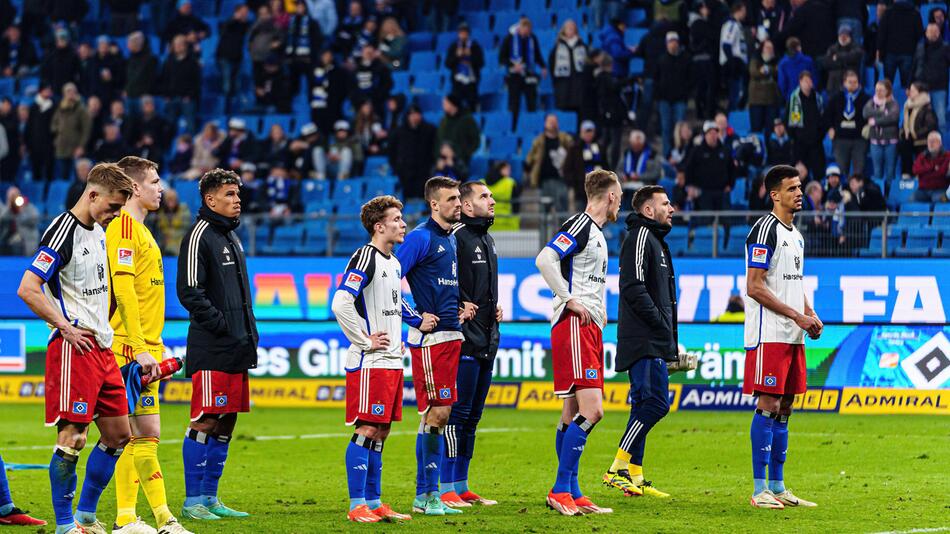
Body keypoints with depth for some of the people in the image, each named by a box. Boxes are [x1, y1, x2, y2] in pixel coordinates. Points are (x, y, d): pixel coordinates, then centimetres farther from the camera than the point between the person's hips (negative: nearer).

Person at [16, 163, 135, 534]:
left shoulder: (99, 232, 14)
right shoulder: (63, 232, -14)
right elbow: (27, 289, -20)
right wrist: (66, 328, -17)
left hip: (102, 346, 9)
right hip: (75, 348, -9)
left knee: (118, 434, 11)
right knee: (73, 436, -10)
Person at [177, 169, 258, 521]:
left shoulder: (232, 238, 20)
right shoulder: (200, 235, -8)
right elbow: (189, 292, -15)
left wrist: (249, 333, 16)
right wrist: (220, 325, -17)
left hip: (236, 350, 9)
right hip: (211, 349, -9)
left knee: (225, 425, 10)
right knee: (205, 422, -8)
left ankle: (209, 497, 16)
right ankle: (193, 501, -4)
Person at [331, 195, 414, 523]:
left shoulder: (393, 262, 15)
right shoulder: (365, 257, -13)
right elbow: (340, 304, -22)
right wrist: (366, 341, -17)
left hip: (392, 361, 9)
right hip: (369, 362, -9)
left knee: (381, 432, 10)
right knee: (366, 431, -8)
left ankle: (374, 502, 14)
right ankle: (357, 506, -6)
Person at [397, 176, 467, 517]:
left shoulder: (451, 239, 16)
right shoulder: (421, 237, -10)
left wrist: (459, 309, 14)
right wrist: (416, 318, -14)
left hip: (451, 336, 9)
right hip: (429, 338, -9)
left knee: (440, 415, 9)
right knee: (436, 414, -9)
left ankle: (428, 494, 12)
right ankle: (425, 495, -5)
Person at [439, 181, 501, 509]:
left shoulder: (486, 239, 19)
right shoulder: (457, 235, -11)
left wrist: (494, 306, 15)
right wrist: (460, 305, -18)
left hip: (486, 340, 10)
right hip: (464, 338, -10)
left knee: (472, 416, 12)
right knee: (457, 411, -9)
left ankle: (461, 485, 18)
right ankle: (447, 489, -7)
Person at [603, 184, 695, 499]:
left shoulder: (656, 240, 24)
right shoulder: (641, 237, -8)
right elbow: (634, 289, -19)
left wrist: (671, 343, 21)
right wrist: (661, 322, -16)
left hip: (653, 343, 11)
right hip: (645, 342, -11)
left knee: (645, 406, 9)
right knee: (655, 402, -16)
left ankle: (634, 477, 9)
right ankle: (619, 469, -16)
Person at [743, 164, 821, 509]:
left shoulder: (796, 235, 18)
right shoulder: (765, 230, -11)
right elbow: (755, 287, -16)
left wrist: (811, 316, 7)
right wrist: (797, 316, -16)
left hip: (793, 337, 9)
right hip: (769, 335, -9)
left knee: (784, 407, 10)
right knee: (768, 406, -9)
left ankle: (778, 487, 14)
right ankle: (760, 490, -8)